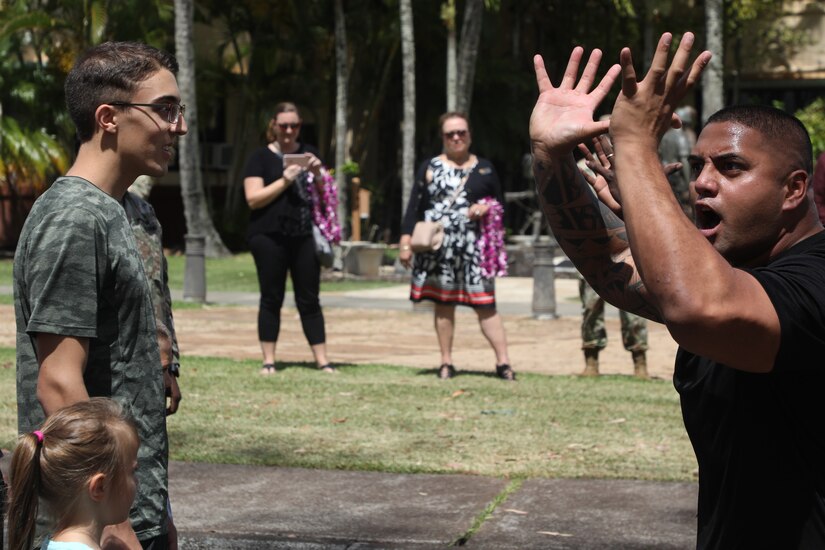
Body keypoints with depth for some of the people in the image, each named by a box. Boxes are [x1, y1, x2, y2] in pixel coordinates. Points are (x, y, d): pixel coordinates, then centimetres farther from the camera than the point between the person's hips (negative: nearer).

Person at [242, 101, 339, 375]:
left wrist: (318, 174, -3)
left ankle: (322, 360, 6)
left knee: (309, 300, 4)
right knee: (271, 298, 3)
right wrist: (285, 180, -15)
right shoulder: (261, 157, 3)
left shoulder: (308, 153, 15)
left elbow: (325, 196, 17)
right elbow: (253, 199, -7)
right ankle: (268, 360, 8)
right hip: (269, 237, -3)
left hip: (304, 237, 3)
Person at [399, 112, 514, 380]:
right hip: (438, 247, 0)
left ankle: (503, 361, -6)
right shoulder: (430, 167, 8)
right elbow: (415, 206, 4)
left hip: (474, 247, 0)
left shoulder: (484, 169, 12)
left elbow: (500, 205, 18)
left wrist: (487, 208, -5)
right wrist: (406, 239, -5)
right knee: (443, 303, 5)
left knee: (485, 303, -6)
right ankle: (446, 363, 12)